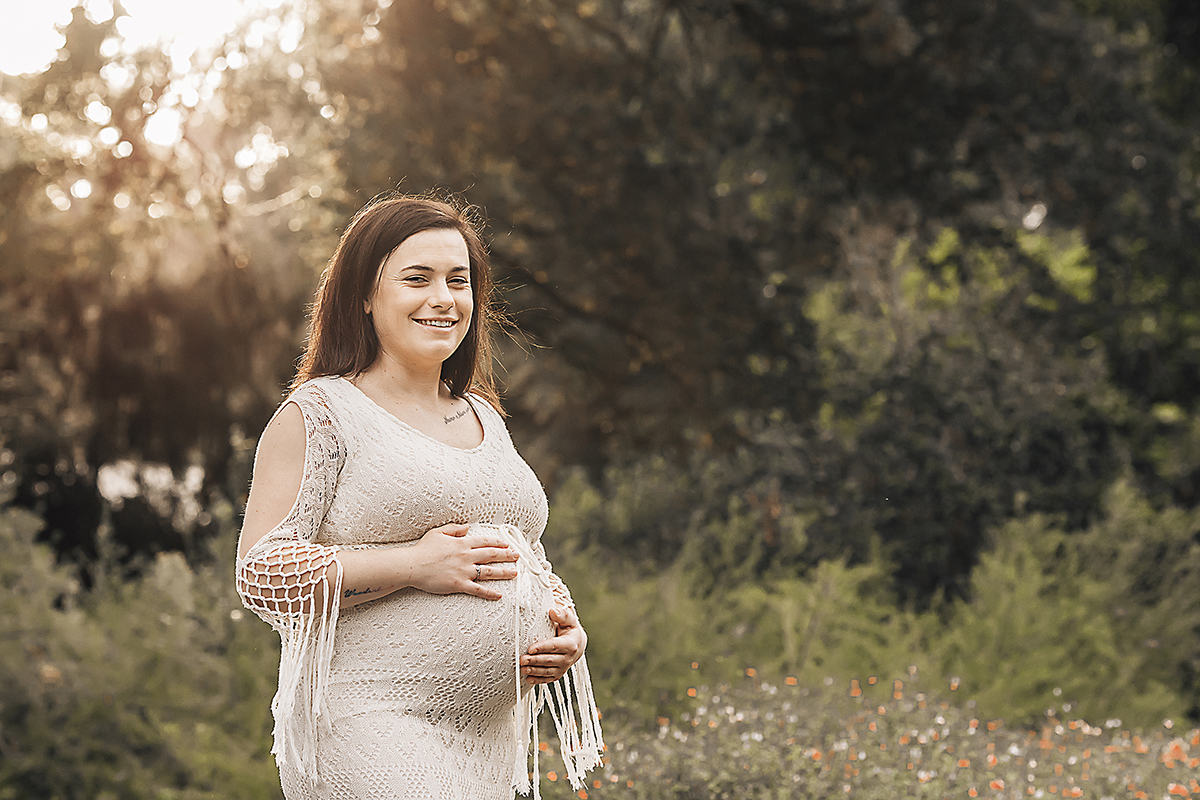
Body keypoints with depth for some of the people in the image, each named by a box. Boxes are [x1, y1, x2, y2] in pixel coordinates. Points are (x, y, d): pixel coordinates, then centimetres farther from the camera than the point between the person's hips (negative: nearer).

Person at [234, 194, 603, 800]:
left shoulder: (484, 418, 18)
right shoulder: (319, 414, -3)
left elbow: (527, 561, 27)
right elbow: (261, 573, -10)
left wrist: (565, 628, 5)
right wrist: (414, 565, -16)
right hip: (370, 724, -7)